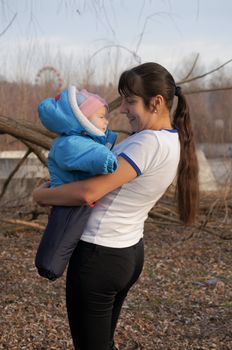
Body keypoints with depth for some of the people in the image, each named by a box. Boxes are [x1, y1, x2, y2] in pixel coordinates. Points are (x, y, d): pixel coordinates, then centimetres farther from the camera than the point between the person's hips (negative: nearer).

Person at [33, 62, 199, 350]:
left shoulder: (150, 143, -25)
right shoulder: (174, 140, 4)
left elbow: (88, 192, -27)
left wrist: (41, 194, -12)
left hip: (99, 257, -9)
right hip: (131, 252, 9)